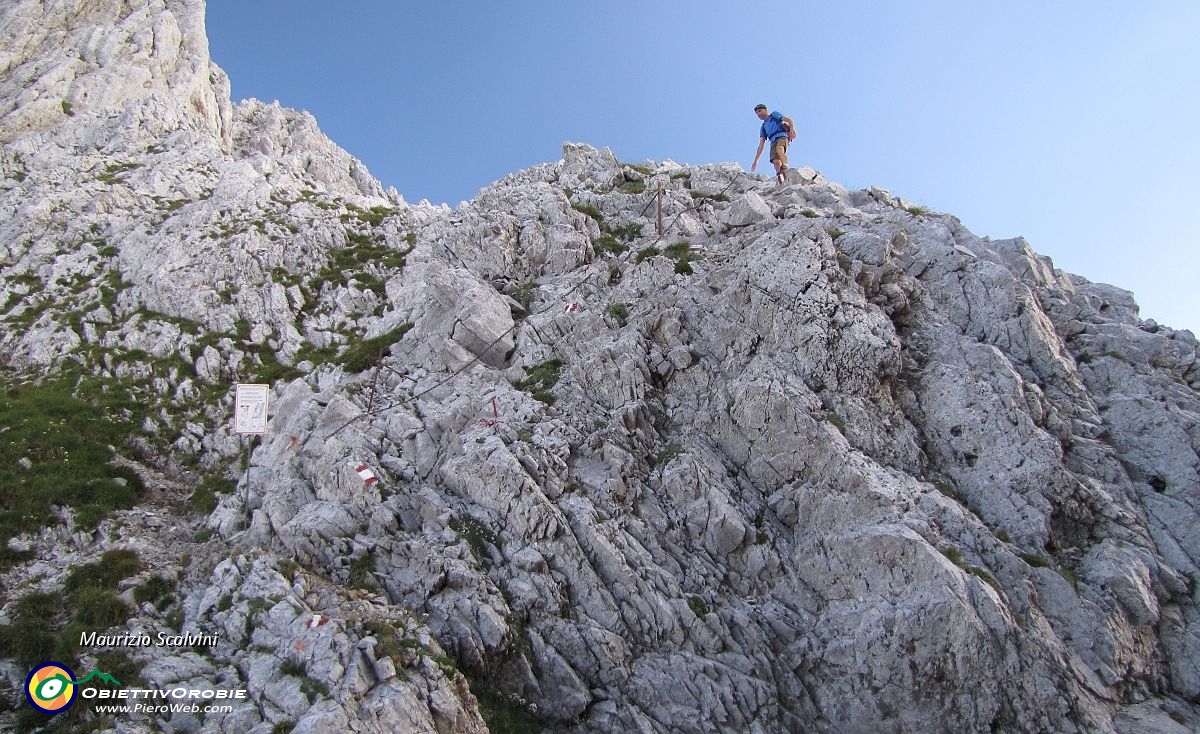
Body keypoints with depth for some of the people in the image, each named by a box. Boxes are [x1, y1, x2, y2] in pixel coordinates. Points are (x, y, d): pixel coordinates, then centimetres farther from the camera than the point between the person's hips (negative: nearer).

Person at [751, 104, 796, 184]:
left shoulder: (774, 115, 23)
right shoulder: (763, 127, 33)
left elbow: (789, 120, 10)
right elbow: (761, 144, 27)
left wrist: (792, 128, -14)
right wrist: (756, 160, 18)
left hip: (782, 136, -4)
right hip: (773, 142, 4)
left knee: (779, 149, -37)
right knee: (776, 161, -22)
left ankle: (785, 170, -56)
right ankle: (781, 181, -37)